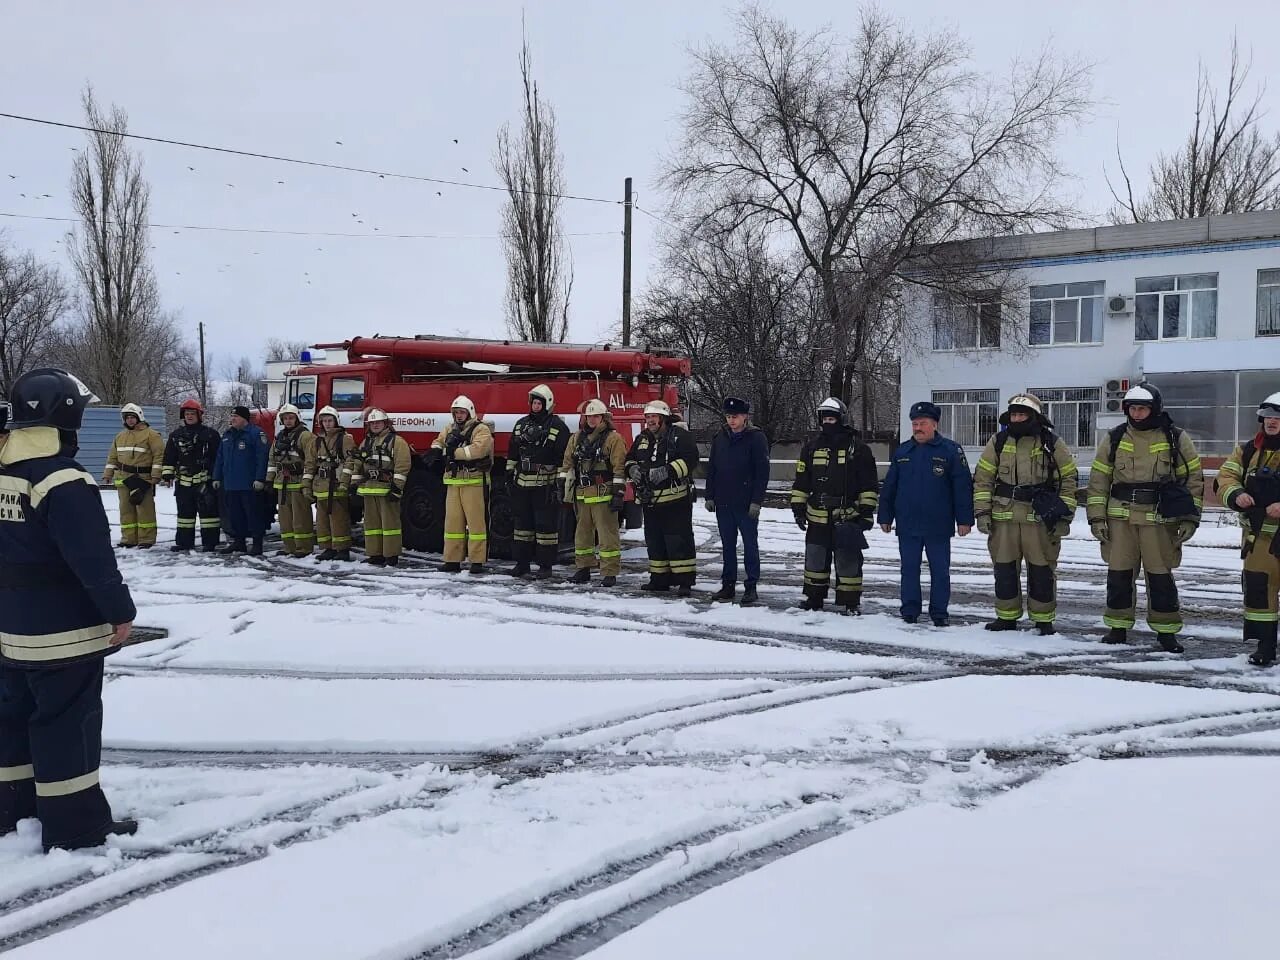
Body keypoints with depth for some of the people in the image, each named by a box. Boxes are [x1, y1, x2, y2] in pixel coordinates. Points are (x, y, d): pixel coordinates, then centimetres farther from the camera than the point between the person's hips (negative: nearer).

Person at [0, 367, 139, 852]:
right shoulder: (65, 483, -23)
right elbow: (94, 560, -23)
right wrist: (121, 611, -13)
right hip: (64, 631, -9)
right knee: (66, 722, -1)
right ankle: (75, 823, 6)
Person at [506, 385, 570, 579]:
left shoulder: (558, 427, -5)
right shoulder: (522, 424, 13)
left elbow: (563, 458, -9)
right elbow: (513, 452, 19)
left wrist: (560, 482, -13)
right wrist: (509, 474, 15)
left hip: (545, 485, -6)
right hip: (522, 484, 6)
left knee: (546, 524, -1)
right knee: (523, 521, 11)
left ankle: (546, 565, 5)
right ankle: (522, 562, 18)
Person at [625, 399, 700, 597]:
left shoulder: (679, 435, -6)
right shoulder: (642, 439, 15)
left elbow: (690, 459, -16)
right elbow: (630, 459, 22)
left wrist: (668, 471, -24)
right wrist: (633, 469, -1)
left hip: (675, 499, -7)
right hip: (651, 501, 7)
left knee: (679, 540, -7)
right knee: (654, 541, 12)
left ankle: (685, 580, -5)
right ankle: (660, 579, 22)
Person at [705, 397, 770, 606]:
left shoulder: (756, 438, -6)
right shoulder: (720, 438, 10)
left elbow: (762, 471, -10)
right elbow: (711, 469, 15)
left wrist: (756, 501, -14)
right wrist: (710, 496, 9)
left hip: (746, 503, -5)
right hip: (723, 502, 5)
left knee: (750, 544, 1)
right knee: (728, 545, 11)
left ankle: (750, 586, 6)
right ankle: (728, 585, 18)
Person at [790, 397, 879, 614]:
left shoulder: (858, 449, -2)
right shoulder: (812, 447, 8)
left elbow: (869, 484, -1)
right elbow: (801, 482, 13)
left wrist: (867, 511, -5)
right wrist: (798, 508, 8)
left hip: (848, 519, -4)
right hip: (818, 517, 4)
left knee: (848, 560, 0)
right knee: (815, 559, 11)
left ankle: (851, 601, 10)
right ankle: (815, 597, 24)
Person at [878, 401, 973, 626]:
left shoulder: (950, 450, -3)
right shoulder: (902, 452, 9)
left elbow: (963, 487, -5)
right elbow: (888, 487, 13)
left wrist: (964, 519, -8)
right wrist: (885, 517, 10)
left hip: (938, 526, -3)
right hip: (907, 525, 3)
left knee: (940, 571, 5)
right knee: (909, 569, 8)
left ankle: (939, 612, 14)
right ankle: (910, 610, 16)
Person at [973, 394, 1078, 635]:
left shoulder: (1051, 443, 1)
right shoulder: (998, 441, 6)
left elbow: (1069, 479, 5)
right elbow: (983, 478, 9)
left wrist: (1064, 516, 0)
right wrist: (982, 512, 2)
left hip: (1040, 518, -2)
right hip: (1003, 517, 2)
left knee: (1042, 570, 1)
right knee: (1004, 569, 8)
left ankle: (1044, 620, 13)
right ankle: (1006, 617, 20)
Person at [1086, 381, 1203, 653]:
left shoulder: (1175, 438, 2)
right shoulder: (1114, 439, 7)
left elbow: (1194, 477, 4)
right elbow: (1098, 479, 9)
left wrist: (1189, 518, -2)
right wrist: (1097, 517, 2)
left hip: (1159, 519, -2)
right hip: (1120, 518, 2)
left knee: (1160, 575, 1)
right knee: (1119, 573, 6)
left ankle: (1166, 631, 11)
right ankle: (1118, 627, 18)